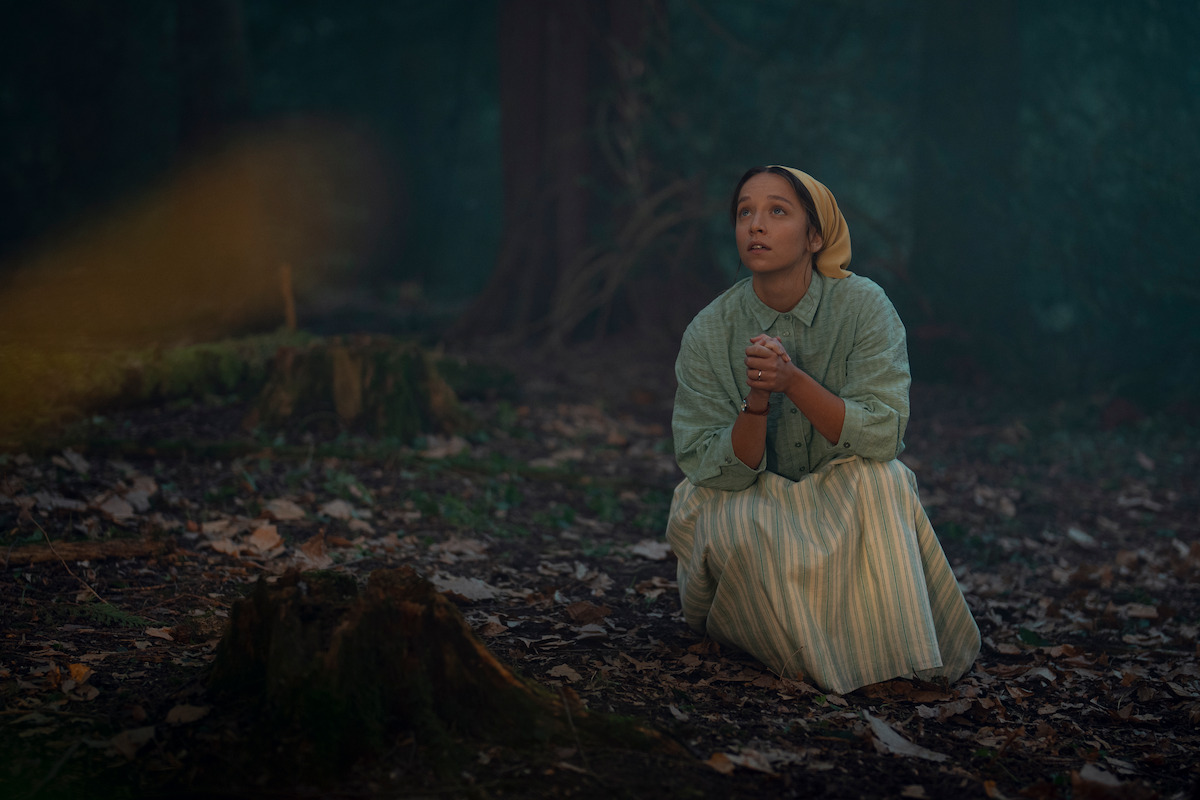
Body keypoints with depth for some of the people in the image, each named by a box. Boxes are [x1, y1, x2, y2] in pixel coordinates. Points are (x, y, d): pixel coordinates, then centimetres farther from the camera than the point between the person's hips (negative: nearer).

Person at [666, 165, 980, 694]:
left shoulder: (863, 306, -14)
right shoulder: (709, 333, -12)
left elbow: (881, 435, -22)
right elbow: (712, 471, -15)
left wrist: (792, 380, -35)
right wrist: (756, 401, -34)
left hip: (848, 507, 0)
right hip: (750, 505, 0)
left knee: (879, 478, -31)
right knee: (736, 522, -33)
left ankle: (883, 651, -13)